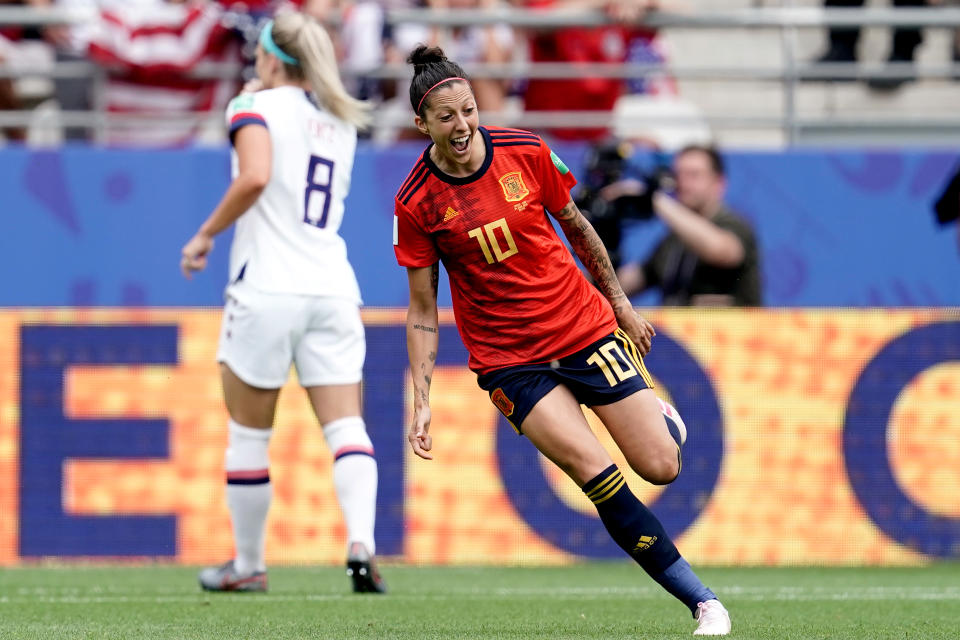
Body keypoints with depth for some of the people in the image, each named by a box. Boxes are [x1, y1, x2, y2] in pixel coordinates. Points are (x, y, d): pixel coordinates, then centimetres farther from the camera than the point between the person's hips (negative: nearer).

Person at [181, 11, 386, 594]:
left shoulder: (257, 107, -3)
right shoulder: (341, 122, 17)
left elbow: (255, 176, -22)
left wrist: (206, 234, -9)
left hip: (267, 289, -5)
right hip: (334, 288, 5)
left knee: (249, 434, 8)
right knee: (346, 428, -1)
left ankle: (248, 564, 17)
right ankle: (361, 542, -23)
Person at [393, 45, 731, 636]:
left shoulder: (527, 153, -8)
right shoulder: (416, 203, -11)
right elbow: (422, 310, -3)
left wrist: (621, 304, 15)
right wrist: (422, 401, -10)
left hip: (585, 325, 2)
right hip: (509, 359, -2)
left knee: (661, 466, -4)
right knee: (598, 476, -19)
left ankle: (653, 414, 35)